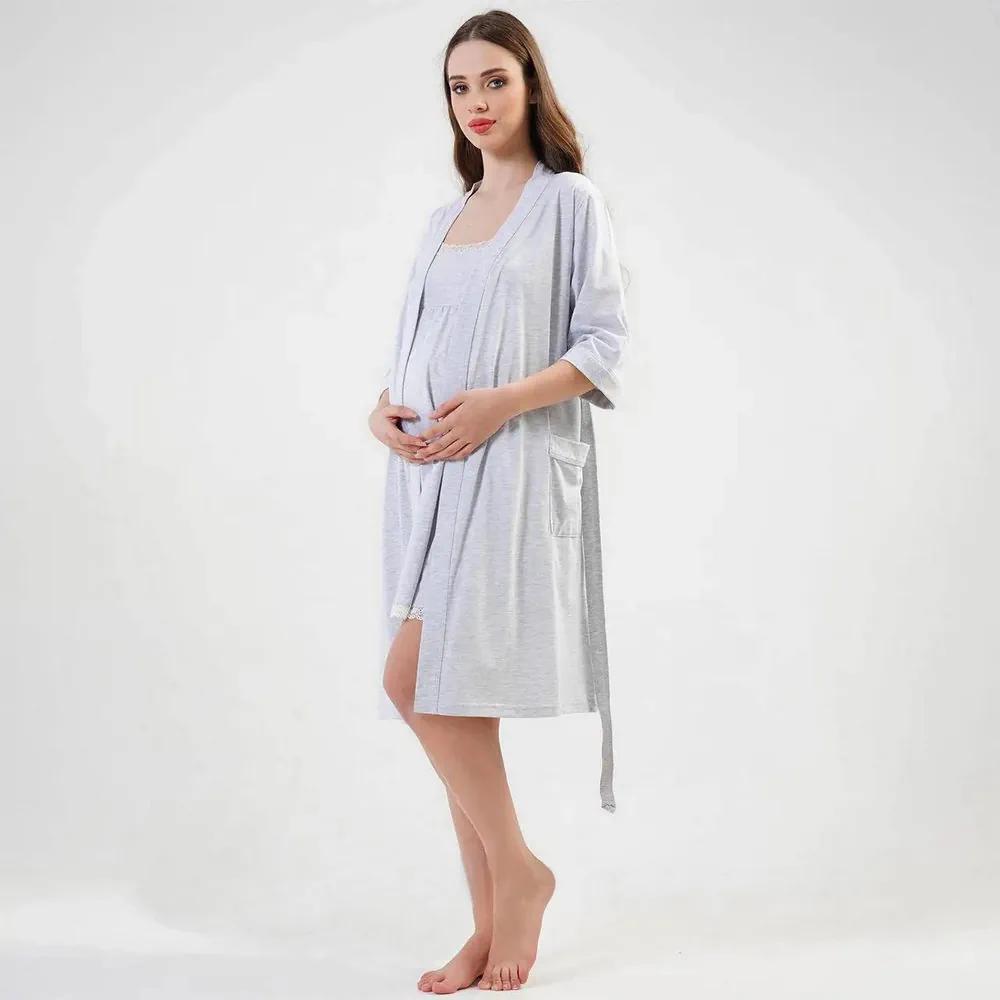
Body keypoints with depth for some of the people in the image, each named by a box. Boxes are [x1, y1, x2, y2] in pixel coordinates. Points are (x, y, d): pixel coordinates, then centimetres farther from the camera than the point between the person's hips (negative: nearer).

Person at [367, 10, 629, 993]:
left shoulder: (569, 200, 2)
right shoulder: (445, 219, 20)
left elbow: (603, 348, -5)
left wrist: (501, 403, -17)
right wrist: (382, 410, -1)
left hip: (512, 470, -6)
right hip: (427, 475, 6)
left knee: (418, 680, -16)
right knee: (452, 696, 3)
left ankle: (517, 868, 3)